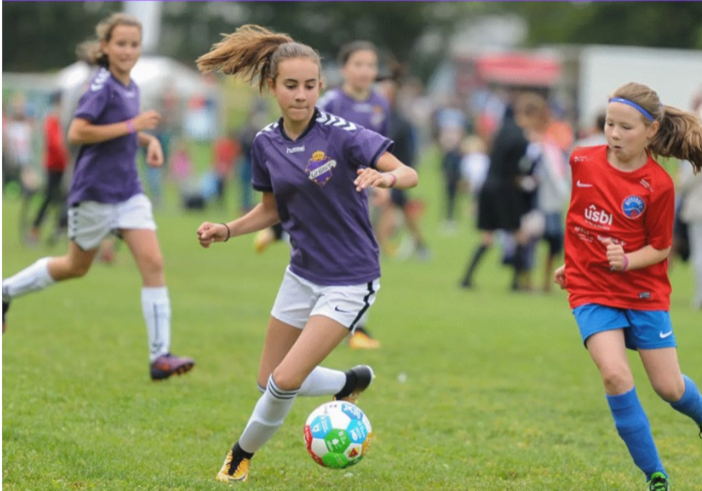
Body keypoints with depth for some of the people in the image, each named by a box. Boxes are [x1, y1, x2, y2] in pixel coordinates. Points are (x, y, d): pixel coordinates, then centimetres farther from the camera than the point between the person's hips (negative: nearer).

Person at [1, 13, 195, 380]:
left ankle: (160, 356, -9)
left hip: (128, 191, 6)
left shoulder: (131, 88, 9)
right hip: (95, 192, -6)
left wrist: (148, 139, 7)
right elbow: (76, 132, -25)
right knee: (76, 266, 11)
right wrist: (131, 125, -24)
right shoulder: (102, 86, -15)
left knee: (153, 263, -8)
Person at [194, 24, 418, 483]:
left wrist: (385, 176, -49)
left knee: (286, 380, -13)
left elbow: (409, 174, -27)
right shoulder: (267, 143, -2)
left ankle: (243, 454, 15)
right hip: (303, 273, 7)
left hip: (350, 279, -7)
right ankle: (351, 382, 39)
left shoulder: (342, 134, -19)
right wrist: (226, 230, -2)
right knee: (270, 380, 13)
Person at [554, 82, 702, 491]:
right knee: (615, 375, -19)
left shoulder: (658, 185, -15)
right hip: (592, 291, 1)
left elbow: (661, 247, -7)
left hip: (644, 292, -1)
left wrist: (626, 261, -25)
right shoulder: (582, 162, -5)